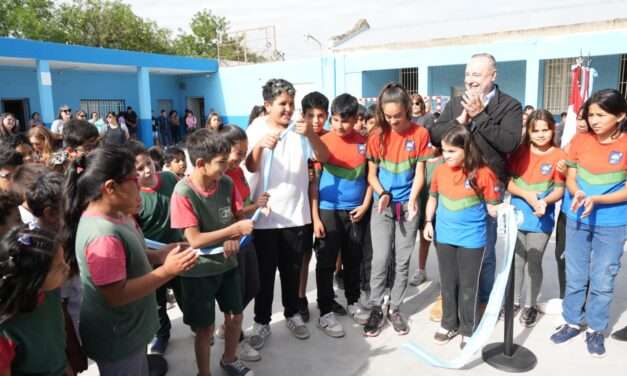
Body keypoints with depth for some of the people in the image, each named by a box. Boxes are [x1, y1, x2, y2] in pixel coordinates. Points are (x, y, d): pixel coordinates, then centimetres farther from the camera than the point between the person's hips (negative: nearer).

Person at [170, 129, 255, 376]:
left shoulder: (227, 183, -8)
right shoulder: (183, 193, -23)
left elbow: (237, 215, 4)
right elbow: (195, 240, -23)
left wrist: (233, 238, -17)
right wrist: (235, 229, -26)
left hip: (227, 264, 5)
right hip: (199, 271, -5)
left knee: (235, 316, 19)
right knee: (205, 327, 9)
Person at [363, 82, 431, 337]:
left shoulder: (420, 134, -5)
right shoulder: (377, 136, -2)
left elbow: (419, 173, -3)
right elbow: (371, 174, 2)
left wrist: (412, 199, -19)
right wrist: (382, 194, -16)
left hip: (407, 205, 0)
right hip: (382, 205, 0)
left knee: (402, 261, 7)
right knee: (380, 259, -4)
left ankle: (395, 308, 22)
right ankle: (375, 309, 12)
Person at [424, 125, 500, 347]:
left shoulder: (483, 174, -15)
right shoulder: (440, 171, -3)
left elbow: (493, 208, -7)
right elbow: (433, 198, 11)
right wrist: (428, 222, 4)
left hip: (472, 239, -4)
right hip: (444, 236, 4)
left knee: (468, 286, 9)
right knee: (447, 283, 16)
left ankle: (469, 329, 27)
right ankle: (449, 324, 34)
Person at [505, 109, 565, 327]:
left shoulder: (558, 156, -7)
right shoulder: (520, 152, -1)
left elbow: (560, 189, -6)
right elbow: (508, 182, -3)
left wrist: (545, 200, -25)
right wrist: (526, 195, -18)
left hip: (541, 219, -2)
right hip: (518, 215, 2)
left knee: (534, 262, 7)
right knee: (517, 260, 12)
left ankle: (530, 306, 23)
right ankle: (514, 301, 27)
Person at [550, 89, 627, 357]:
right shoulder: (580, 140, -3)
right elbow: (570, 178, 2)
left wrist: (596, 200, -24)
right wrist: (577, 194, -19)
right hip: (577, 219, 2)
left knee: (602, 280, 8)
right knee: (575, 276, 13)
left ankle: (596, 329, 25)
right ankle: (572, 321, 29)